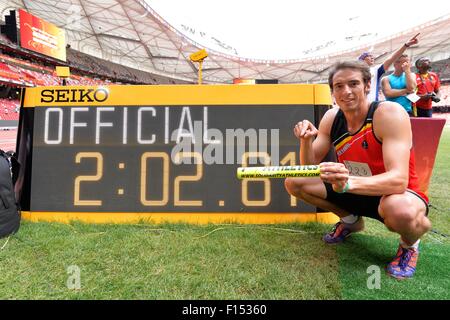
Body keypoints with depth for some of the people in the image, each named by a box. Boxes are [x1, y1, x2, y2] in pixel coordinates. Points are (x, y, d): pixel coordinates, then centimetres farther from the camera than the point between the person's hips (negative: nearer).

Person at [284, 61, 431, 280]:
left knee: (400, 212, -42)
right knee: (293, 182, -6)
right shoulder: (331, 118, -6)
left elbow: (398, 180, -34)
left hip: (397, 194, -5)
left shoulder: (390, 113, -23)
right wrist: (306, 140, -25)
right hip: (354, 192, 6)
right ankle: (351, 221, 16)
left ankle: (410, 243, -1)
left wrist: (348, 183, -53)